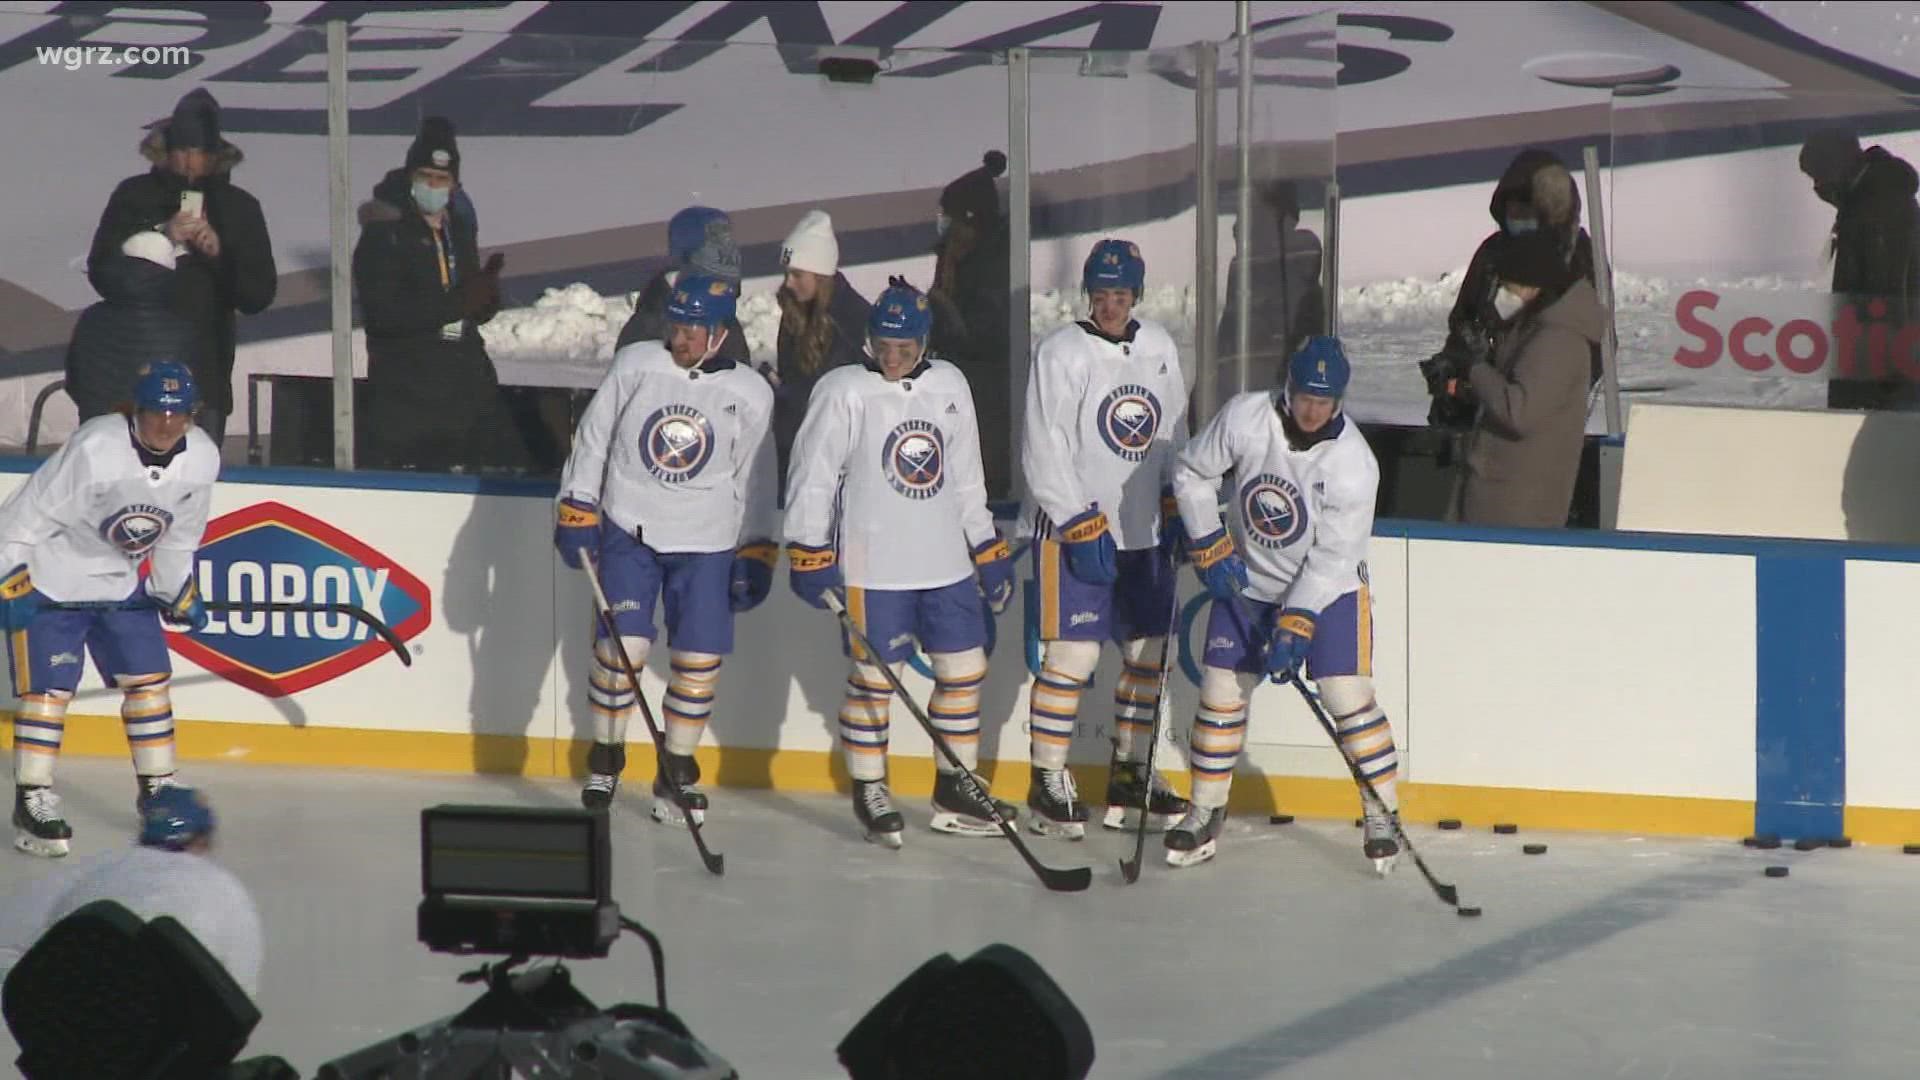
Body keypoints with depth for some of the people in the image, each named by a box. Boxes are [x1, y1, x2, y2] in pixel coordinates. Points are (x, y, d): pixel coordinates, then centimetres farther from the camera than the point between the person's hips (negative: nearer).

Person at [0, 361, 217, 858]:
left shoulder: (202, 459, -10)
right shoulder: (95, 450, -30)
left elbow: (180, 535, 9)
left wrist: (180, 592, 9)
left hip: (122, 582, 6)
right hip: (50, 579, -6)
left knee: (148, 679, 6)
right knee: (48, 688, -9)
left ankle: (158, 787, 20)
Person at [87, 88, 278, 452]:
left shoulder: (239, 208, 6)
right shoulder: (133, 196, 2)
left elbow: (260, 296, 2)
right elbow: (101, 274, -4)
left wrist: (220, 254, -14)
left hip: (206, 378, 1)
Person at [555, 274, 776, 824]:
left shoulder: (750, 394, -1)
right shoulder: (634, 365, -4)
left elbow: (754, 480, 6)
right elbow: (592, 438, 3)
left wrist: (756, 555, 4)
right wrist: (577, 512, -1)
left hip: (707, 546, 1)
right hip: (629, 532, -1)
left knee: (700, 660, -2)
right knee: (621, 645, -9)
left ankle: (677, 771, 13)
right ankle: (604, 759, 11)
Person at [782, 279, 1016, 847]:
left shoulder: (950, 385, 8)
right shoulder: (843, 392, -8)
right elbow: (813, 475, -8)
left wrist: (989, 550, 16)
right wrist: (810, 554, -12)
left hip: (948, 563, 6)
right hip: (874, 567, -6)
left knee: (965, 668, 8)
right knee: (875, 676, -3)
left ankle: (955, 790, 20)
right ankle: (869, 791, 12)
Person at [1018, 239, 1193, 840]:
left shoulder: (1159, 349, 8)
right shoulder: (1062, 354, -10)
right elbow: (1044, 453, -13)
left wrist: (1175, 505, 11)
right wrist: (1082, 525, -17)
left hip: (1145, 531, 6)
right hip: (1073, 528, -6)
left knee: (1148, 653, 10)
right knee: (1072, 656, -8)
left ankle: (1130, 774, 22)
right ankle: (1048, 782, -1)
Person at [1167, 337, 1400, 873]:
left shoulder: (1352, 462, -24)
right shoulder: (1244, 417, -18)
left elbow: (1332, 557, -22)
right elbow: (1192, 472, -2)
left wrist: (1296, 623, -27)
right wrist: (1209, 545, -8)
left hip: (1329, 587, -3)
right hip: (1246, 581, 3)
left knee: (1348, 695, -12)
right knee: (1220, 689, 1)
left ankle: (1383, 814, 1)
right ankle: (1206, 813, 14)